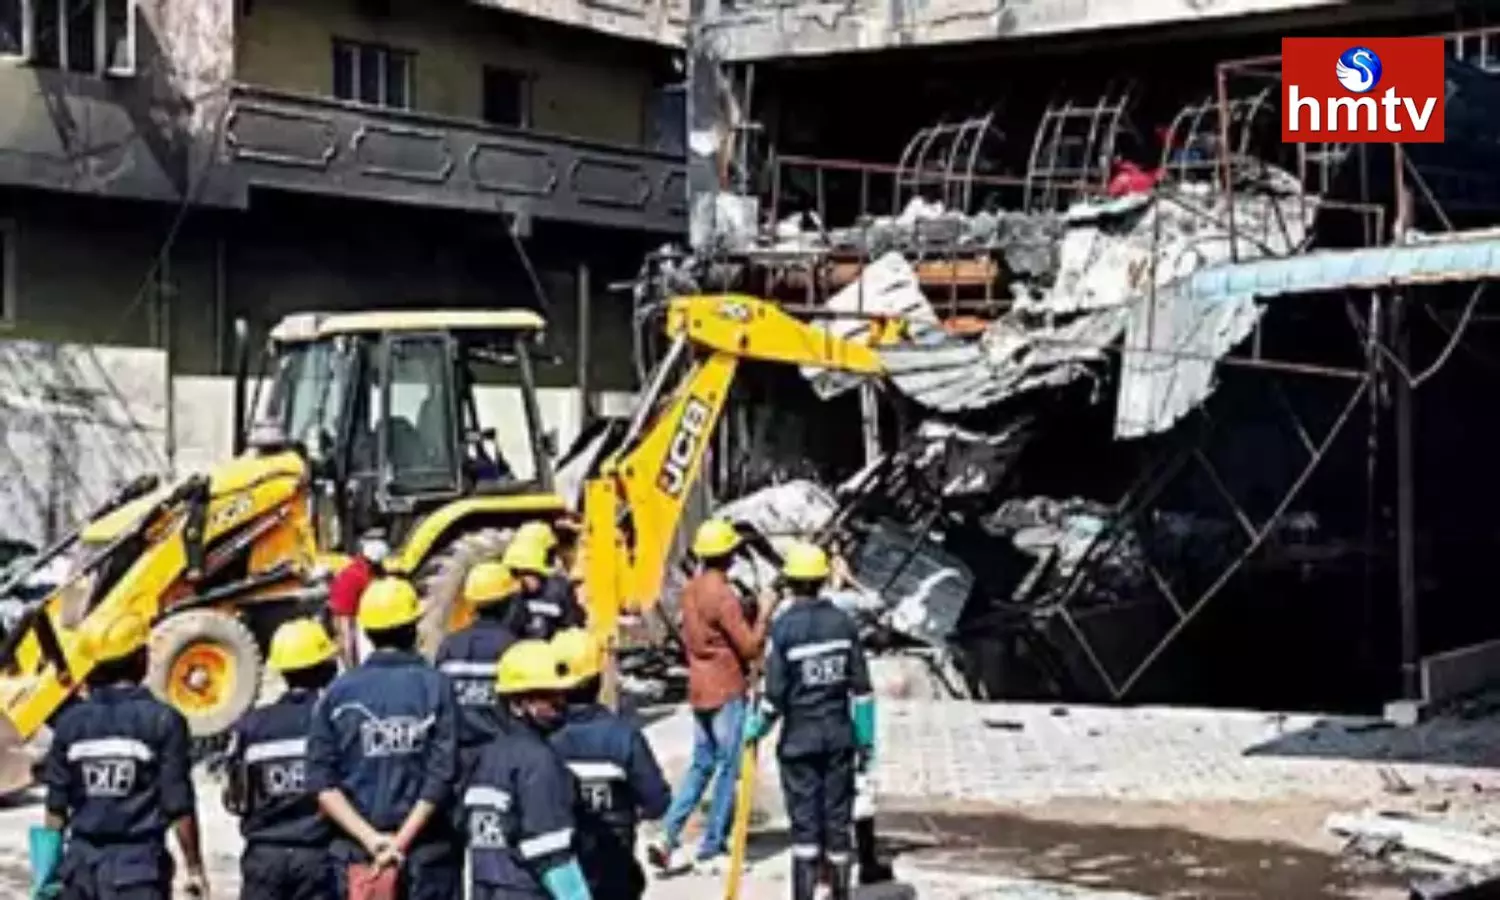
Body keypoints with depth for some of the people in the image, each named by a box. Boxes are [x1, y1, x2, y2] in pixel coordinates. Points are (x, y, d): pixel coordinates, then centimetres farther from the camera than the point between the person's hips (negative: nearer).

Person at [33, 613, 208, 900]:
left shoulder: (71, 722, 3)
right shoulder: (162, 720, -9)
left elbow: (56, 805, 7)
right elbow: (178, 806, -9)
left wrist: (49, 866, 17)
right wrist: (194, 866, 0)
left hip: (81, 861, 5)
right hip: (138, 863, -5)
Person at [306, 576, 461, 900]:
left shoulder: (339, 692, 1)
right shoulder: (435, 686, -4)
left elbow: (322, 783, -4)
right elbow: (442, 776, -12)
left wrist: (369, 837, -8)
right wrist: (402, 840, -11)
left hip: (356, 851, 2)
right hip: (426, 850, -2)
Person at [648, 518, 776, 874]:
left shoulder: (692, 590, 6)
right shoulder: (723, 595, -19)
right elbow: (749, 647, -18)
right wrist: (764, 616, -6)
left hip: (700, 690, 8)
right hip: (727, 691, -8)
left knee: (701, 765, 15)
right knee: (729, 768, 2)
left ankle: (667, 838, 6)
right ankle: (712, 847, 7)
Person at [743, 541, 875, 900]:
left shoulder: (784, 628, -12)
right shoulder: (843, 622, -2)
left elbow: (775, 695, -12)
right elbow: (861, 689, 0)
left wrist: (754, 730, 6)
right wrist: (866, 740, 8)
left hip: (799, 740, -3)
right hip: (839, 737, 3)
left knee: (804, 823, 1)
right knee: (838, 820, 11)